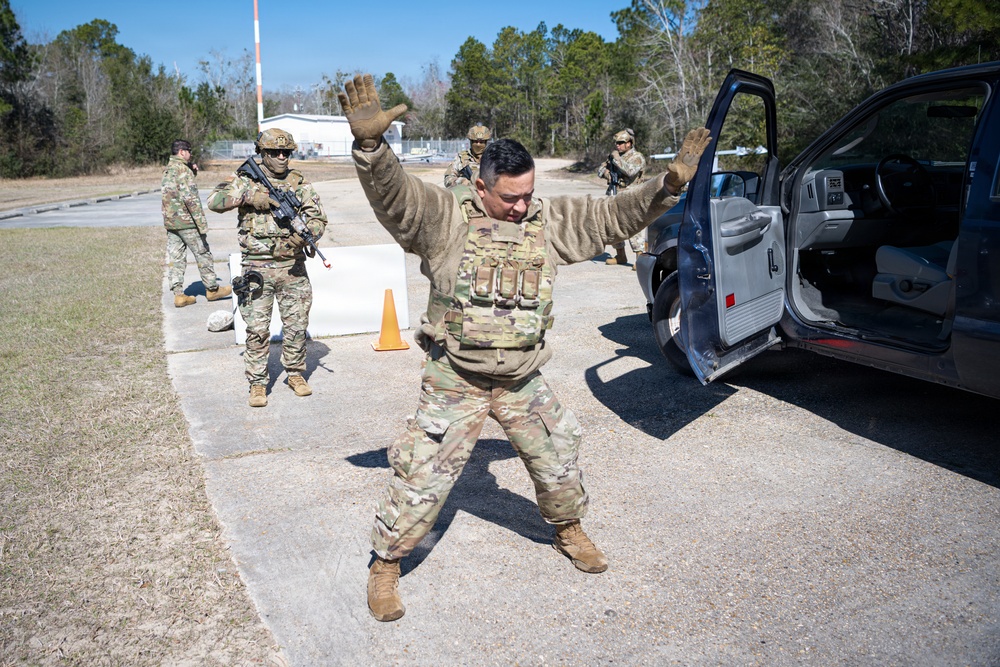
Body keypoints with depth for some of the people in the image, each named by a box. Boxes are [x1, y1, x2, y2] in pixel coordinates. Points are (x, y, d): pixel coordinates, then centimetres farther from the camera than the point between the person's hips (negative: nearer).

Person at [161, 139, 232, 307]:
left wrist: (192, 172, 11)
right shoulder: (183, 169, -14)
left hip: (169, 221, 8)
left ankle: (178, 294, 6)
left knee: (176, 258, 7)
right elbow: (190, 198, -20)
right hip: (186, 221, -8)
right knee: (203, 254, 5)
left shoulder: (167, 170, 13)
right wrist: (202, 223, -19)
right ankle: (212, 289, 14)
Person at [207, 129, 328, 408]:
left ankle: (296, 374, 27)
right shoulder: (246, 180, 2)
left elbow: (318, 218, 2)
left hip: (292, 266, 2)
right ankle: (257, 383, 13)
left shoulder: (300, 183, 6)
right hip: (257, 268, -2)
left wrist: (304, 234, -18)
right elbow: (214, 201, -9)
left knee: (296, 325, 8)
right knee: (257, 330, 2)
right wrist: (250, 195, -19)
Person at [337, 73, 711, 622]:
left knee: (559, 458, 17)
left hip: (522, 382, 4)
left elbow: (614, 215, 4)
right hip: (455, 381, -4)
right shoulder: (446, 217, -10)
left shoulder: (550, 221, 2)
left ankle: (569, 531, 46)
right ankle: (385, 566, 20)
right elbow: (392, 193, -24)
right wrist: (370, 144, -42)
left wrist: (670, 184, -7)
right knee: (421, 476, -2)